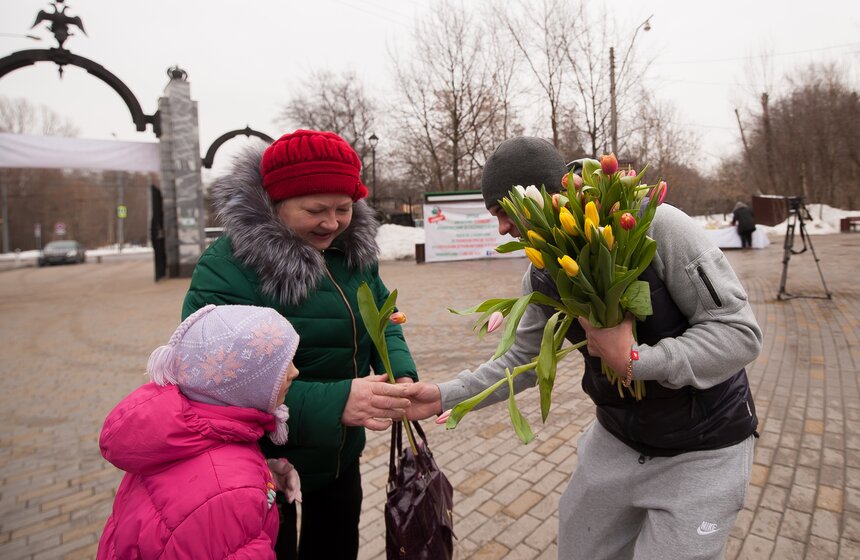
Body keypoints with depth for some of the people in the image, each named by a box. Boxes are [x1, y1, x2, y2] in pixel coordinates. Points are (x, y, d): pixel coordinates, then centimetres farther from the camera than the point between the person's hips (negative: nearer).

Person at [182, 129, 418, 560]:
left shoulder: (354, 251, -5)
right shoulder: (227, 268, -26)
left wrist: (401, 374, -18)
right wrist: (336, 402, -42)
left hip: (341, 455, 6)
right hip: (262, 467, -6)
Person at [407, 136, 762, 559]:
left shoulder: (658, 227, -24)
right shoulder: (542, 276, -7)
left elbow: (741, 332, -22)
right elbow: (523, 360, 1)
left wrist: (634, 360, -32)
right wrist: (444, 396, -9)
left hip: (702, 449, -4)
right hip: (616, 439, 5)